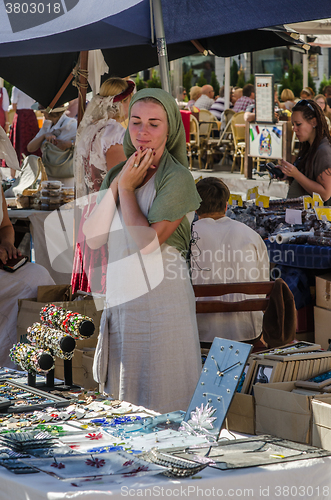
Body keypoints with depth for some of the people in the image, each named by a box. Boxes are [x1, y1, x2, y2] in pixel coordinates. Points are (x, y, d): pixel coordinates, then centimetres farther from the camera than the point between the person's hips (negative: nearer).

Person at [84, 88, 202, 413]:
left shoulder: (177, 178, -10)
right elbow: (93, 238, -2)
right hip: (118, 301, 6)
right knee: (121, 410, 16)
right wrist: (116, 185, -8)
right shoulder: (117, 173, 9)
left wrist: (127, 188, -11)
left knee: (160, 404, 3)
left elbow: (147, 242, -20)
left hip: (160, 300, -6)